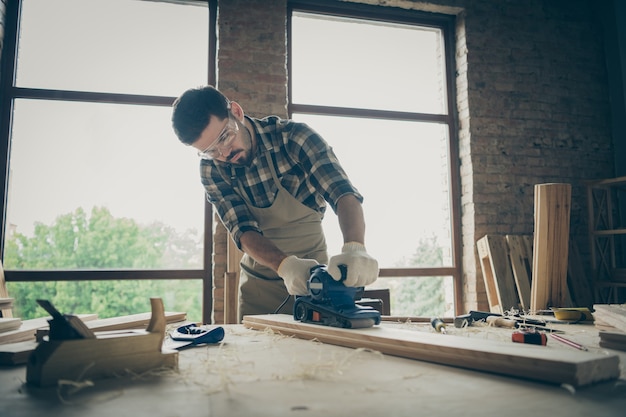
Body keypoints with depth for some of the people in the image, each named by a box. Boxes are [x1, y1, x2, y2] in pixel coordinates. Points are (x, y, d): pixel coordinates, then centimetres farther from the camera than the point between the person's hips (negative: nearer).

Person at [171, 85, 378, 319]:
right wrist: (286, 265, -39)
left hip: (314, 274, -1)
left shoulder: (293, 136, -18)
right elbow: (243, 231, -18)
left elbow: (344, 193, -28)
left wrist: (354, 248, -48)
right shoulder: (211, 169, -10)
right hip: (259, 280, 2)